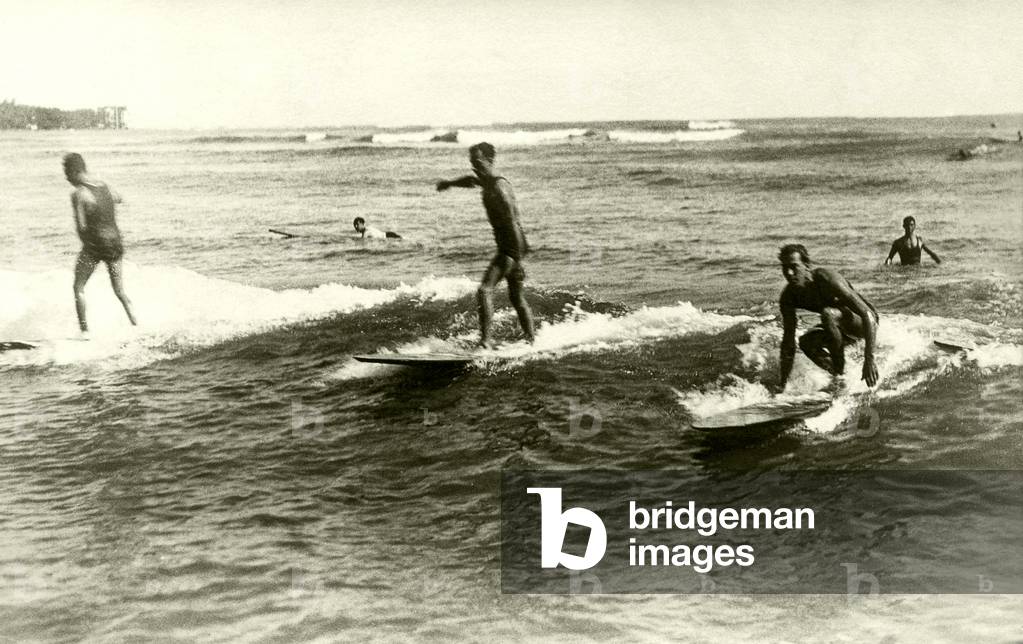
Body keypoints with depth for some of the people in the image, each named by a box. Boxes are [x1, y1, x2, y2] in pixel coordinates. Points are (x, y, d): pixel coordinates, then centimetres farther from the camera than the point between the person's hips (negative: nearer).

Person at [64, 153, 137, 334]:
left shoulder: (78, 193, -15)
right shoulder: (104, 186, 6)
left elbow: (81, 227, -17)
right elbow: (118, 199, 29)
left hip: (94, 246, -6)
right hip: (115, 243, 6)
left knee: (79, 288, 10)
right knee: (119, 291, 13)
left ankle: (84, 331, 5)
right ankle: (135, 325, 1)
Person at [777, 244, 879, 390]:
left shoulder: (826, 279, -31)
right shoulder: (788, 297, -13)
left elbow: (867, 314, -33)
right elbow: (788, 342, -7)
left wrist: (869, 360, -39)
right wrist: (783, 384, -11)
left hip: (862, 322, -6)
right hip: (844, 330, 6)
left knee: (827, 313, -34)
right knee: (806, 342, -21)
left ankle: (841, 371, -19)